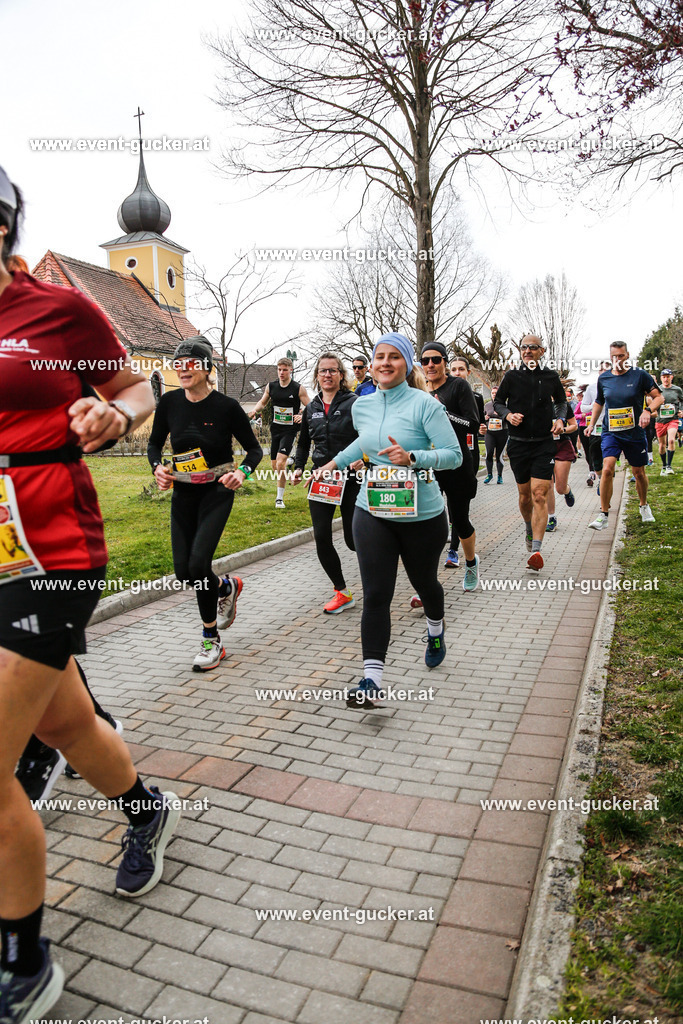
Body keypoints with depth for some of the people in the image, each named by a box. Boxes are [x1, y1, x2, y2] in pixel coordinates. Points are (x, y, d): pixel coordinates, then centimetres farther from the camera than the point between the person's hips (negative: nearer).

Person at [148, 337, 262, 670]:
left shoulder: (226, 406, -13)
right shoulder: (169, 402, -3)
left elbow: (254, 448, -4)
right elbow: (154, 443, 10)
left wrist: (242, 472, -23)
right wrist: (157, 467, -10)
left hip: (217, 492, -4)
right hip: (183, 493, 5)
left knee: (198, 563, -16)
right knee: (183, 570, 2)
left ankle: (211, 641, 7)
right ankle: (227, 587, 37)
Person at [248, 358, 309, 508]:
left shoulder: (298, 388, -7)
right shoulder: (271, 386, 5)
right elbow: (263, 402, 20)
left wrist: (302, 416, -24)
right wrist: (255, 410, -1)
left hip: (290, 429, -5)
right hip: (275, 428, 5)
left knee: (281, 463, -18)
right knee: (274, 464, 8)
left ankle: (280, 498, -6)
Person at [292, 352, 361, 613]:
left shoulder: (354, 403, -4)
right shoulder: (311, 409, 11)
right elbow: (303, 443, 22)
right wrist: (298, 468, 8)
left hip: (351, 479, -4)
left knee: (354, 540, 0)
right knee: (321, 538, -3)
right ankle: (342, 593, 11)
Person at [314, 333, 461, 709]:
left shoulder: (424, 404, -12)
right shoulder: (362, 406, 5)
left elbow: (454, 455, -14)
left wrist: (411, 457, -27)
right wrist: (335, 463, 29)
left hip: (422, 515, -3)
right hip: (372, 512, 3)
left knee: (424, 582, 19)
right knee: (375, 595, -5)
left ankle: (436, 632, 52)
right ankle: (371, 679, -3)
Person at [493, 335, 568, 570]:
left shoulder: (551, 376, 5)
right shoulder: (512, 376, 2)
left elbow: (561, 401, 20)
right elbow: (498, 402, 11)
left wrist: (560, 419, 1)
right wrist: (508, 414, -9)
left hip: (544, 443, -1)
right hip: (518, 443, 1)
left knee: (539, 494, -12)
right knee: (524, 495, 10)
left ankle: (536, 550, -16)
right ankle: (529, 528, 42)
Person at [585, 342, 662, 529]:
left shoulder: (640, 375, -4)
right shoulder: (603, 378, 4)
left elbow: (658, 397, -2)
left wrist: (648, 411, -21)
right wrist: (591, 423, 16)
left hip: (635, 432, -1)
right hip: (611, 432, 1)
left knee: (639, 472, 12)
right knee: (607, 469, -18)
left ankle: (644, 506, 39)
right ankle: (603, 515, -12)